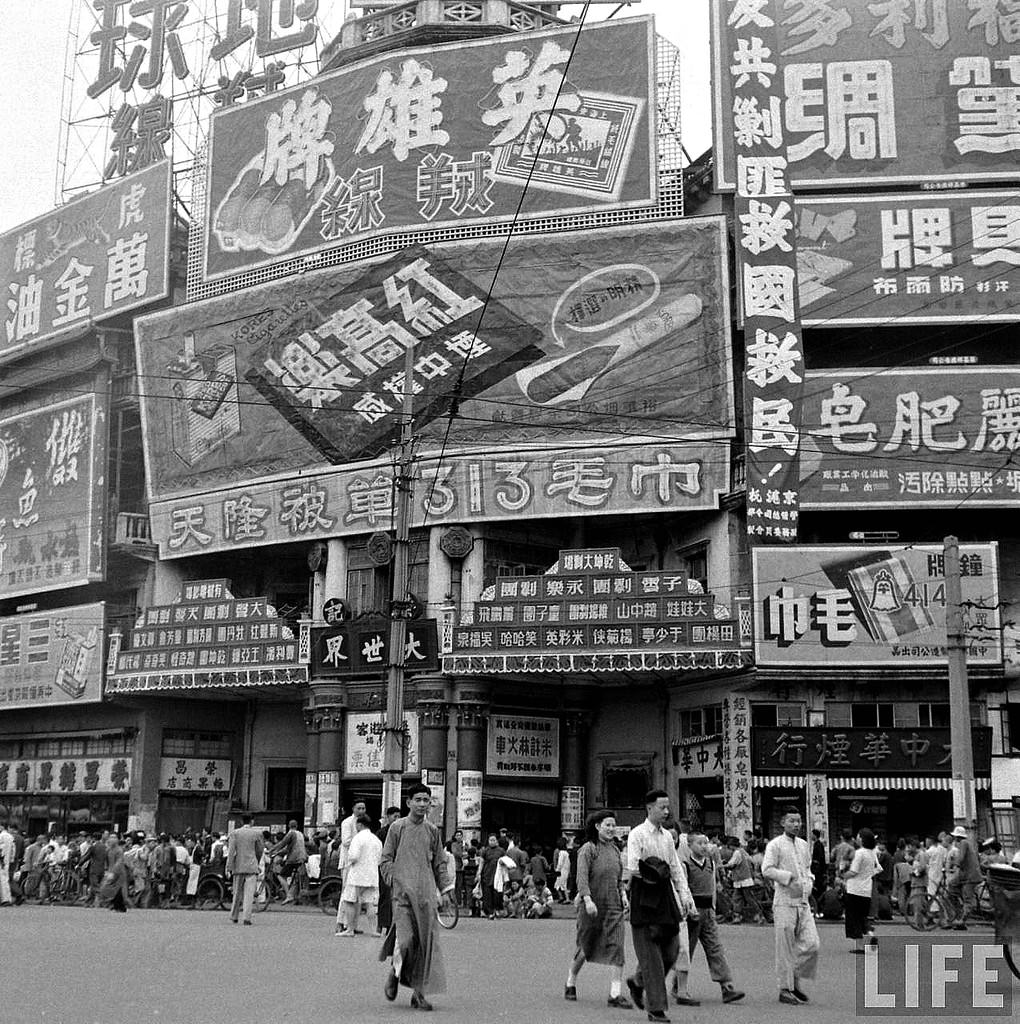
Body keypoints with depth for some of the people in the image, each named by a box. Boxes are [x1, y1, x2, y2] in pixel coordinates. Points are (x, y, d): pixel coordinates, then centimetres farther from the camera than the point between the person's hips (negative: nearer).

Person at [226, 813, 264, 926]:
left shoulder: (234, 833, 2)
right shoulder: (257, 833, 1)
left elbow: (231, 851, -5)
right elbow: (260, 850, 8)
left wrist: (228, 868, -8)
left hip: (238, 867, 2)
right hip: (252, 867, -2)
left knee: (237, 893, 15)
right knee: (249, 893, -5)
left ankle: (234, 917, 23)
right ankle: (246, 917, -15)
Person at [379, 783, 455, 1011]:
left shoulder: (432, 831, 13)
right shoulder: (397, 827, 3)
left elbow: (439, 863, 18)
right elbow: (385, 861, 4)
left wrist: (446, 888, 8)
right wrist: (396, 882, -8)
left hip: (426, 894, 3)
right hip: (403, 893, -3)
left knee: (427, 942, -2)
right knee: (405, 939, -14)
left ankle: (419, 993, 5)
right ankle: (394, 976, 15)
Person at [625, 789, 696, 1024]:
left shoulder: (667, 836, 13)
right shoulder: (637, 834, -7)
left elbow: (676, 868, 15)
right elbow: (632, 867, -15)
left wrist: (685, 895, 7)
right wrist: (654, 872, -18)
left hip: (665, 894, 7)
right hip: (644, 896, -7)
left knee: (671, 949, 8)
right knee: (650, 953, -3)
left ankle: (637, 982, 31)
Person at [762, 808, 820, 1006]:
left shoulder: (803, 845, 15)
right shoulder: (775, 845, -6)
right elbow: (766, 870, -16)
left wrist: (809, 881, 10)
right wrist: (789, 876, -19)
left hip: (803, 901, 6)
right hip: (784, 902, -6)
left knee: (811, 944, -1)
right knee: (785, 948, -1)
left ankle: (795, 981, 18)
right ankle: (785, 989, 9)